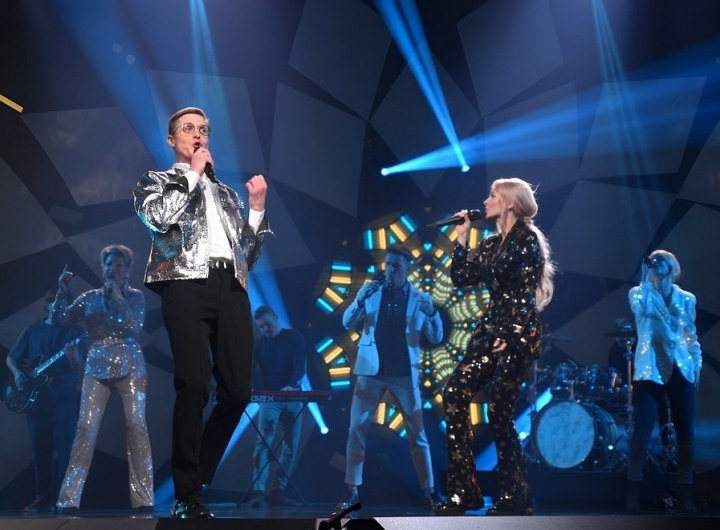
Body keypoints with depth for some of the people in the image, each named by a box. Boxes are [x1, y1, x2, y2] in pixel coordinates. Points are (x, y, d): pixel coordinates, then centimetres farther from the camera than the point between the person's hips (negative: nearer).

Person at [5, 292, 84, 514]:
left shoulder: (74, 331, 4)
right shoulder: (33, 330, 11)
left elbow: (79, 368, -3)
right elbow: (11, 358, 14)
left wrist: (73, 357, -24)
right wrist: (17, 373, -5)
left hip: (65, 395, -3)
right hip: (36, 395, 3)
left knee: (64, 447, -8)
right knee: (40, 448, 4)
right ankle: (42, 497, 9)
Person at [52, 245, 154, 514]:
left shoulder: (135, 296, 6)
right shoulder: (90, 298, 11)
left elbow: (134, 327, -10)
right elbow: (58, 319, 9)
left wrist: (117, 296, -11)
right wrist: (62, 291, -3)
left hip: (130, 367, -1)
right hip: (96, 368, 1)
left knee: (136, 425, -10)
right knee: (86, 427, -8)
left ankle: (143, 498, -7)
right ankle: (69, 499, -5)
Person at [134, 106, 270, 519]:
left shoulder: (226, 192, 30)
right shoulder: (156, 181, 19)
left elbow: (249, 255, 24)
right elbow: (158, 218, -6)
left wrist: (257, 206, 12)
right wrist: (193, 173, 4)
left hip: (230, 287, 4)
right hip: (188, 284, -4)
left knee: (238, 390, -5)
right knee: (194, 387, -15)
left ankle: (197, 477, 11)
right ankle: (188, 495, -8)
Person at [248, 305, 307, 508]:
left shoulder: (294, 338, 2)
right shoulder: (259, 344, 7)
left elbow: (301, 365, -10)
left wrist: (291, 386, -29)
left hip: (293, 399, 1)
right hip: (269, 399, -1)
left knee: (291, 446, 2)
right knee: (263, 444, -15)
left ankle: (278, 491, 9)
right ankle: (259, 492, -20)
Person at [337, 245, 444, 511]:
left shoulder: (419, 298, 1)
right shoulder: (370, 290, 3)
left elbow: (436, 338, 2)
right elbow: (347, 323, -1)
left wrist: (433, 313, -18)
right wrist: (361, 301, -19)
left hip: (404, 374, 0)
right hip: (371, 372, 1)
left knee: (417, 433, 2)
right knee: (356, 430, -3)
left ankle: (429, 491, 11)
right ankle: (353, 491, 3)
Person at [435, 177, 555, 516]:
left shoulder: (527, 238, -7)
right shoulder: (491, 243, 16)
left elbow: (526, 294, -13)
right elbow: (461, 278, 11)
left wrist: (509, 334, -17)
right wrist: (461, 237, 10)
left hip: (518, 333, -8)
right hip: (491, 329, 8)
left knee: (498, 411, -9)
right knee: (455, 395, -1)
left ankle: (514, 500, 4)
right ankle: (463, 491, 5)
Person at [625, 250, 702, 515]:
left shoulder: (687, 299, 12)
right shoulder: (638, 293, 4)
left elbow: (692, 336, 14)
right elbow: (640, 308, -19)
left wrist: (697, 364, 6)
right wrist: (646, 279, -16)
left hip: (681, 370, 3)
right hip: (650, 370, -3)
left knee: (686, 433, 1)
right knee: (641, 433, -7)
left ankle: (685, 495, 10)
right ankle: (633, 495, 0)